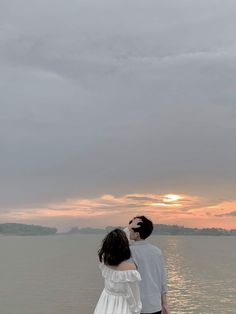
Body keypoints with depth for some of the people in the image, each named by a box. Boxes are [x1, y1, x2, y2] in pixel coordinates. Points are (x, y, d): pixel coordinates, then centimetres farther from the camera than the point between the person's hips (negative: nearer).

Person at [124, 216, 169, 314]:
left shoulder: (131, 251, -15)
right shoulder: (157, 251, 0)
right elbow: (163, 279, 4)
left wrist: (128, 228, -13)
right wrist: (164, 304, 12)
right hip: (155, 306, 5)